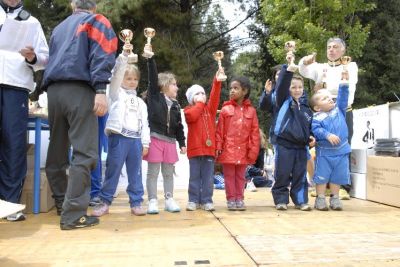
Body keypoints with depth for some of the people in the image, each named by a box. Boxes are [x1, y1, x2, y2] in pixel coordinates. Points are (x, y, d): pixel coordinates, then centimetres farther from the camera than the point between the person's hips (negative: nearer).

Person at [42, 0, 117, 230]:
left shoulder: (59, 27, 31)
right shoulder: (96, 21, 12)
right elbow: (102, 54, -6)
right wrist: (100, 90, -15)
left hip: (53, 89, 6)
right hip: (79, 90, -6)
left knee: (57, 151, 12)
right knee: (84, 153, -10)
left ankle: (62, 202, 23)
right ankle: (73, 214, -16)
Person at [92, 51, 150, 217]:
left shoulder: (140, 102, 20)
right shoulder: (116, 93, 10)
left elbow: (144, 124, 14)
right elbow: (116, 73, -5)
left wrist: (145, 143, 6)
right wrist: (124, 55, -12)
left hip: (135, 139, 4)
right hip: (118, 137, -4)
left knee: (135, 173, 6)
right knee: (113, 171, -1)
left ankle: (136, 202, 13)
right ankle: (104, 202, 8)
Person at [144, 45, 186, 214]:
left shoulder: (175, 105, 12)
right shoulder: (154, 96, 0)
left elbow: (179, 126, 13)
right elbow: (153, 77, -11)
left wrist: (182, 143, 9)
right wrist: (150, 58, -17)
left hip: (170, 141, 5)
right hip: (155, 139, -4)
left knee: (168, 173, 10)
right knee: (153, 172, 0)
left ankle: (169, 200, 18)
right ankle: (152, 201, 7)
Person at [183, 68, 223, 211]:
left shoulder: (209, 108, 14)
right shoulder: (188, 110, 6)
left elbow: (215, 96, -2)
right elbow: (193, 116, -17)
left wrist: (217, 80, -13)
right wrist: (200, 103, -3)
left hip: (209, 148, 2)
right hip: (195, 148, -2)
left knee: (208, 177, 5)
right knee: (195, 177, 5)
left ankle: (206, 200, 12)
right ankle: (193, 200, 13)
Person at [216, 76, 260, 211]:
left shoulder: (251, 110, 1)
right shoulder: (226, 109, -1)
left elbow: (254, 132, 1)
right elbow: (219, 130, -1)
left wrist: (254, 149, -4)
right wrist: (218, 147, -6)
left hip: (243, 151, 1)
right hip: (228, 150, -1)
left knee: (240, 176, 13)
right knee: (229, 176, 7)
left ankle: (239, 199, 22)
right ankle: (231, 199, 16)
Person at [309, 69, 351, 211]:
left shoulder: (339, 109, 8)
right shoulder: (317, 118, -8)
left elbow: (343, 98, 7)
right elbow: (316, 130, -19)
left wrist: (344, 84, 0)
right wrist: (328, 135, -31)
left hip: (341, 151, 4)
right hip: (324, 152, -4)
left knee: (337, 176, 10)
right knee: (322, 176, 2)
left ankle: (335, 198, 21)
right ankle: (320, 198, 12)